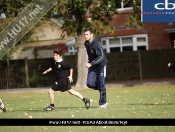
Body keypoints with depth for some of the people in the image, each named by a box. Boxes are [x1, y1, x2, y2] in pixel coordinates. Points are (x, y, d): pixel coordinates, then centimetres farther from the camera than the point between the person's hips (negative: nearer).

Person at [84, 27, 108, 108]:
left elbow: (101, 57, -32)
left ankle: (103, 102, 11)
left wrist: (91, 64, -39)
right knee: (90, 84, -7)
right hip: (92, 66, 6)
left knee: (101, 85, -4)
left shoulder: (96, 44, -24)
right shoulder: (86, 43, 0)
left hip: (101, 65, -6)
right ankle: (101, 89, 22)